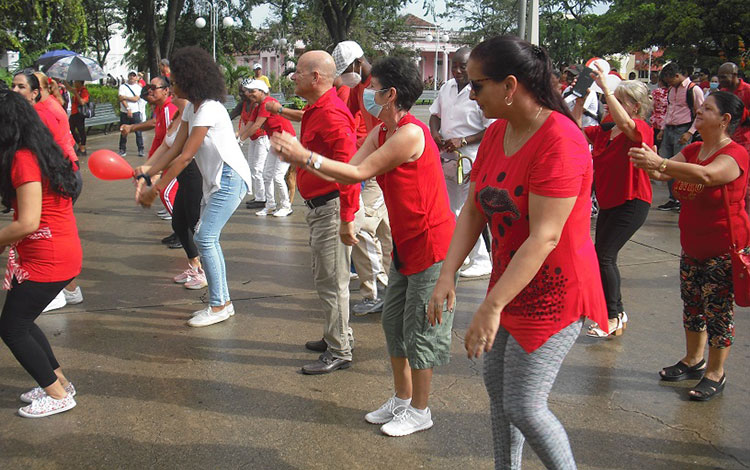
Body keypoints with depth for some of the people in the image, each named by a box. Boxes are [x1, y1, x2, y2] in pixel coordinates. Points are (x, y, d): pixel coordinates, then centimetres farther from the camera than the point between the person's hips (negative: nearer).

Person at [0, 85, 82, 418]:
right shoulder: (42, 151, 10)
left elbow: (28, 223, -23)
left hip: (47, 260, -9)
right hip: (63, 251, 9)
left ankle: (58, 395, 14)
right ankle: (59, 382, 29)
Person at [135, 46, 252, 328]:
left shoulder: (209, 110, -20)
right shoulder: (191, 108, 10)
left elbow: (185, 157, -21)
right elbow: (174, 149, 6)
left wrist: (155, 189, -17)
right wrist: (147, 171, -6)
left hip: (230, 179, -10)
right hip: (214, 180, 10)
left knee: (204, 237, -12)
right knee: (207, 238, 10)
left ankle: (219, 306, -3)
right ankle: (222, 301, 18)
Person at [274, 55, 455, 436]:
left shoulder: (410, 134, -23)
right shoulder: (381, 132, 8)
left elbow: (359, 173, -21)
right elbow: (352, 169, 2)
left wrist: (306, 158, -17)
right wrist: (300, 157, -6)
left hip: (432, 245, -10)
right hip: (406, 244, 10)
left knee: (419, 330, 1)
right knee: (394, 323, 16)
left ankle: (419, 411, 17)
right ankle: (401, 399, 31)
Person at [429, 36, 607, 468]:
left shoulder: (561, 143, -24)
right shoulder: (497, 133, 3)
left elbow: (545, 237, -29)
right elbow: (473, 210, 3)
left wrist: (491, 308, -31)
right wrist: (447, 276, -8)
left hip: (553, 291, -8)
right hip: (510, 285, 9)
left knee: (523, 408, -5)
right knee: (497, 385, 18)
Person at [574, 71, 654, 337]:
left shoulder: (642, 129, -14)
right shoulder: (603, 131, 7)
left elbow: (625, 124, -36)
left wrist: (605, 87, -36)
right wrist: (580, 101, -7)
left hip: (632, 203, -8)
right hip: (608, 202, 8)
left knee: (604, 256, -13)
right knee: (603, 256, 13)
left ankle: (613, 317, 0)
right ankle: (617, 312, 30)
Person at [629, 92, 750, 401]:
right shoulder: (692, 150, 8)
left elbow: (706, 175, -38)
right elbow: (664, 174, -1)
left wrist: (659, 163, -45)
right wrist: (648, 163, -24)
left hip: (723, 250, -8)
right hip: (692, 246, 8)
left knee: (718, 311, 1)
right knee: (692, 305, 17)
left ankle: (715, 373, 15)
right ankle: (693, 360, 34)